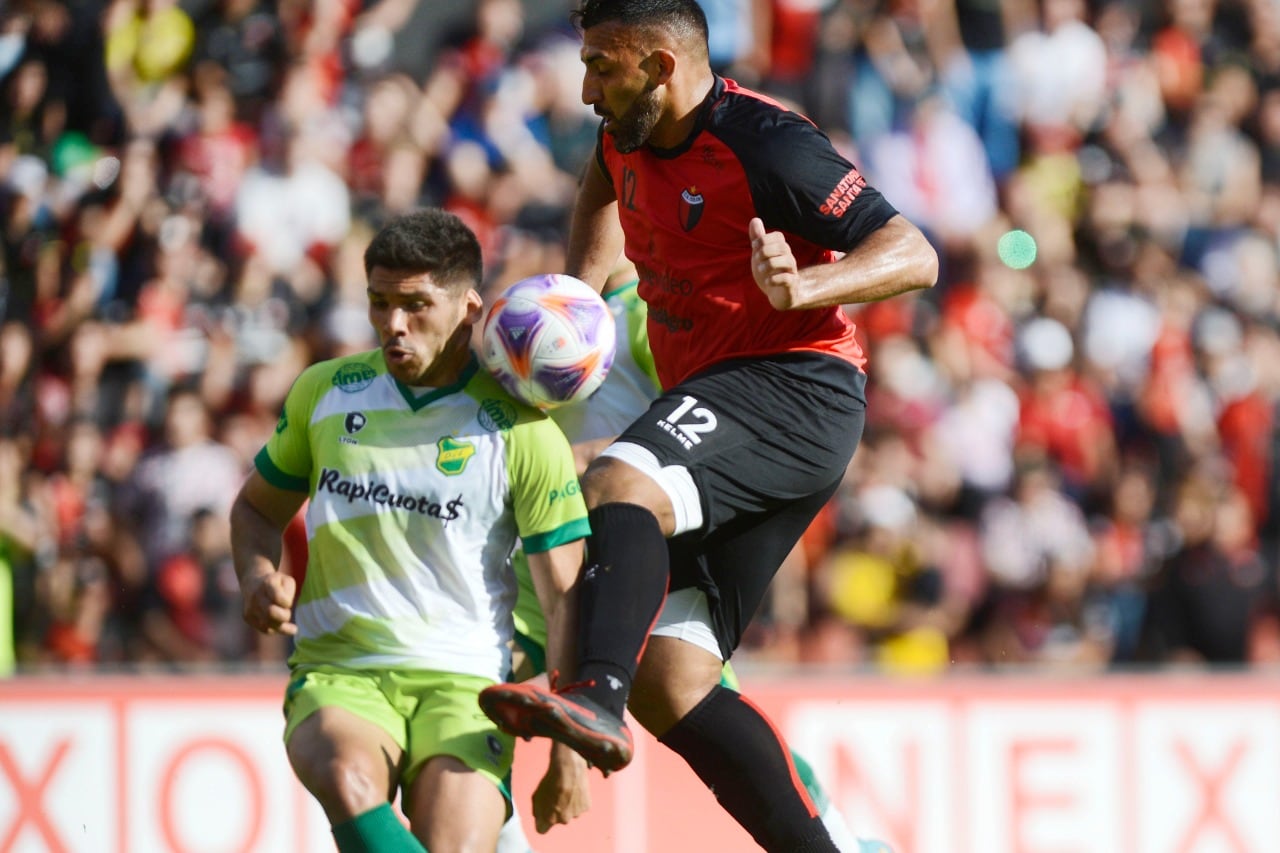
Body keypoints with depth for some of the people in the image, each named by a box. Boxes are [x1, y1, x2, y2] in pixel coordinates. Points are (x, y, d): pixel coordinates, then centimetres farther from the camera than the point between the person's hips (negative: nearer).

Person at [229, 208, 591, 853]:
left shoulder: (521, 430, -1)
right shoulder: (323, 393, 8)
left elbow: (564, 600, 0)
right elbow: (257, 508, 25)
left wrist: (569, 751, -5)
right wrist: (259, 575, 1)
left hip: (465, 681, -1)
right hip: (335, 672, 1)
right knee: (349, 783, -35)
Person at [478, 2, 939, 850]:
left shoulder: (761, 143, -13)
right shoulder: (634, 137, 12)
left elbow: (916, 255, -15)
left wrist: (806, 286, -32)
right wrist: (582, 287, 26)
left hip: (794, 388, -9)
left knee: (621, 484, -36)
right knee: (667, 678, -3)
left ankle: (595, 696, -58)